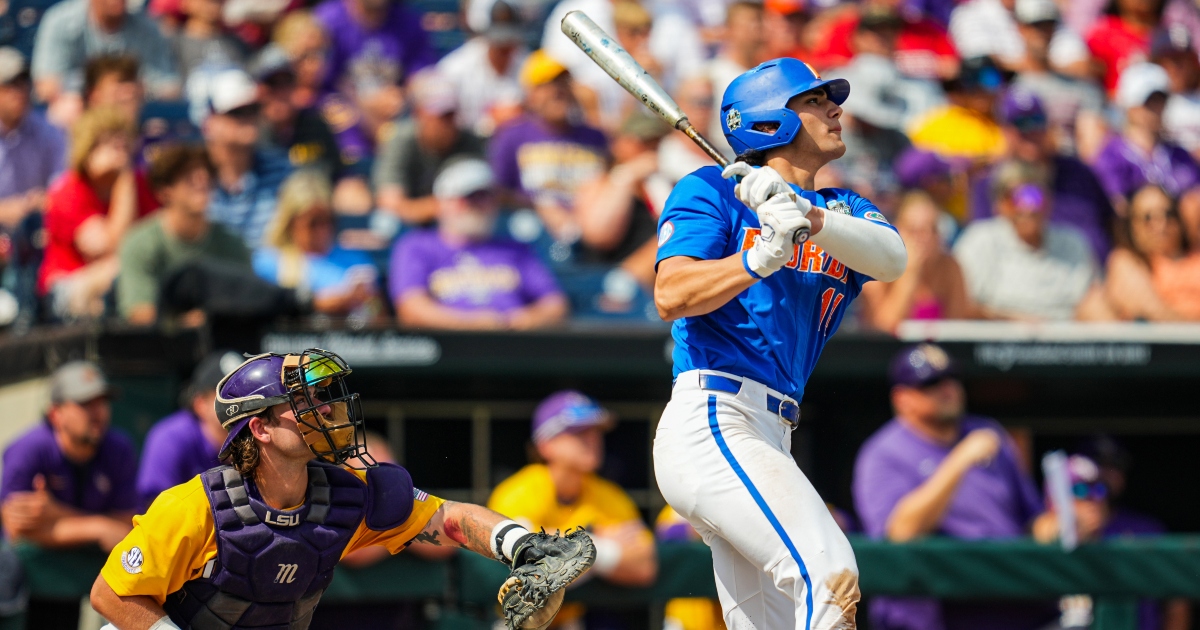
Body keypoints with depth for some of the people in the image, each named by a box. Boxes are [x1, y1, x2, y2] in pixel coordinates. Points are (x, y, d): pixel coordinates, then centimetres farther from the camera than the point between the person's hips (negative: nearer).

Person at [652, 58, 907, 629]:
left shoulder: (842, 210, 21)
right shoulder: (709, 190, 4)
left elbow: (891, 259, -4)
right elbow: (671, 297, -12)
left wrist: (804, 217, -22)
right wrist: (759, 259, -27)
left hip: (770, 438, 8)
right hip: (712, 424, -8)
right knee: (829, 575, -26)